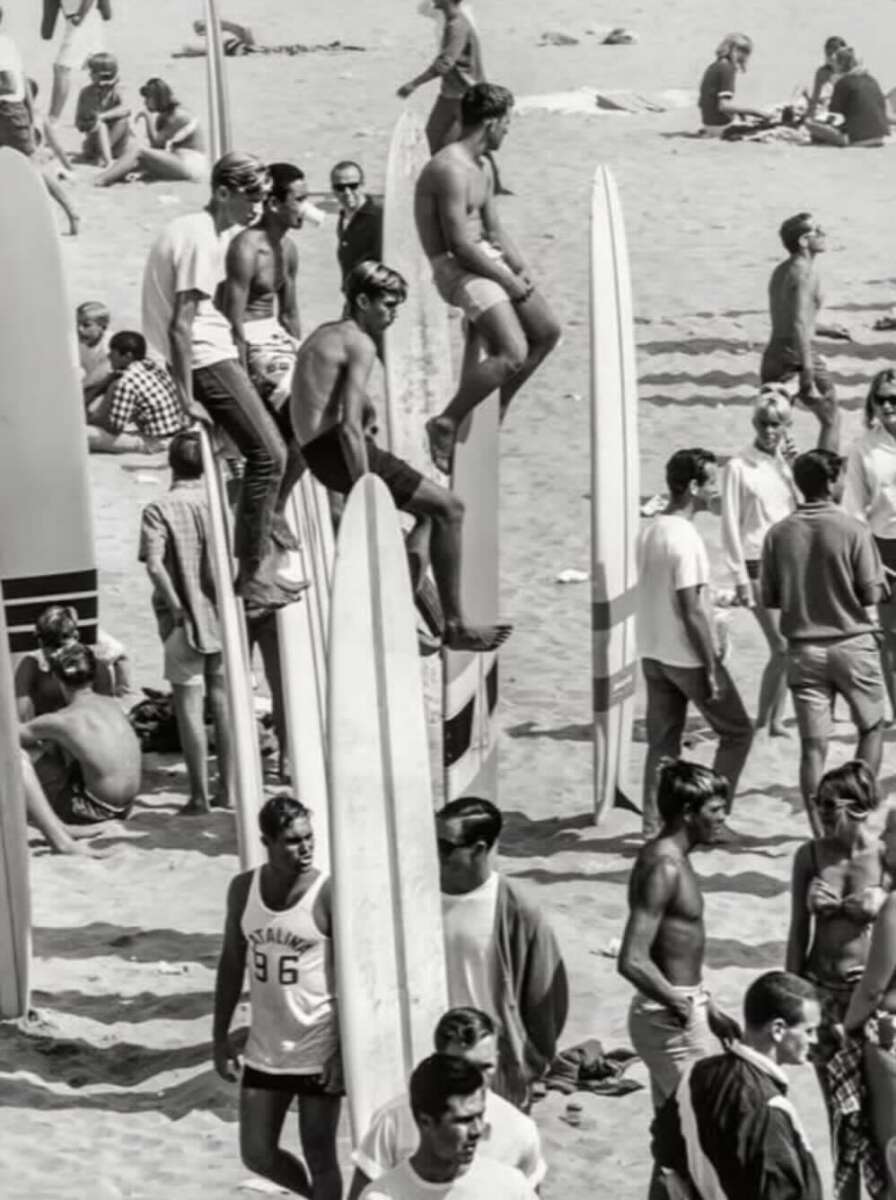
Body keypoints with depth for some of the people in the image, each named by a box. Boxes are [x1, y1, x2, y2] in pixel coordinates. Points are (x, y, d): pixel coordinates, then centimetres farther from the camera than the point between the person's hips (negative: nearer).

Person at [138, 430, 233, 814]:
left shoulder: (159, 510, -9)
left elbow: (154, 564, -20)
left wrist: (176, 606, -13)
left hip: (184, 620, -3)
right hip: (224, 616, 3)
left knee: (190, 706, 2)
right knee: (223, 701, 13)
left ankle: (200, 794, 3)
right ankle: (228, 789, 16)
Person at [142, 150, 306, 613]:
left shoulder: (208, 231, 15)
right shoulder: (203, 240, -16)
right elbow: (181, 325, -20)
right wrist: (186, 398, -20)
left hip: (213, 354, 11)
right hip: (206, 359, -11)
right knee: (268, 456, -10)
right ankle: (252, 574, -6)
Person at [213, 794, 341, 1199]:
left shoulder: (328, 895, -15)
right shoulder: (243, 889, -1)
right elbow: (232, 963, 10)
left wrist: (345, 1053, -17)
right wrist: (221, 1035, 9)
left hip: (318, 1052, -5)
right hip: (264, 1052, 5)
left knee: (320, 1159, 4)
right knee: (258, 1155, 11)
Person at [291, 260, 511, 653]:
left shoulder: (322, 335, 20)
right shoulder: (360, 344, -11)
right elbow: (349, 425, -21)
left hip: (316, 453, 10)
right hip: (340, 450, -10)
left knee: (431, 508, 25)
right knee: (448, 509, -6)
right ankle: (454, 626, -6)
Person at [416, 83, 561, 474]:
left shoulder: (483, 169, 14)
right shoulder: (452, 170, -20)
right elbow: (460, 245, -22)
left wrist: (521, 270, 5)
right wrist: (507, 280, -15)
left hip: (486, 258, 10)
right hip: (456, 268, -10)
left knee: (547, 331, 10)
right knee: (513, 352, -22)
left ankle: (496, 409, 22)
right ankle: (446, 423, -12)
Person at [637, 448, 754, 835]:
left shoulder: (649, 532, 5)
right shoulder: (686, 539, -21)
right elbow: (691, 609, -22)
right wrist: (711, 667, -16)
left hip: (653, 653, 8)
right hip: (687, 656, -8)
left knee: (663, 742, 13)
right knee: (737, 732, 8)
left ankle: (654, 827, 14)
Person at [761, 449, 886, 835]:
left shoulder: (779, 534, -4)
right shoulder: (852, 530, -13)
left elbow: (768, 598, 0)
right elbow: (872, 594, -11)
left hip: (803, 648, 3)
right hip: (851, 644, -2)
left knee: (813, 745, 4)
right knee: (871, 728, 18)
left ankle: (820, 830, 4)